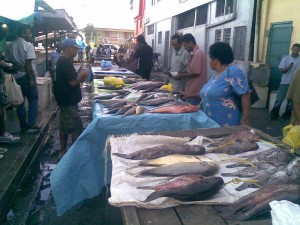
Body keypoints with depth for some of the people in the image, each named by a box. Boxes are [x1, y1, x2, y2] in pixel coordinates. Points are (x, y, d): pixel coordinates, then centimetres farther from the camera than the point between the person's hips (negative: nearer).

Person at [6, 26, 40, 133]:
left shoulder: (10, 46, 11)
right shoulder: (28, 45, -10)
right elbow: (28, 64, -17)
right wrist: (32, 79, -16)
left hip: (15, 77, 7)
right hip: (26, 76, -7)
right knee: (33, 100, 2)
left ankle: (23, 125, 17)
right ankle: (31, 125, -1)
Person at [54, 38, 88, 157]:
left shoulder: (62, 61, 12)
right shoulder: (65, 62, -20)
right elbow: (73, 82, -22)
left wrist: (80, 79, 5)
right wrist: (82, 75, -6)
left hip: (64, 100, 10)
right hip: (68, 101, -10)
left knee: (64, 126, 16)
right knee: (76, 128, -4)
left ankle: (63, 150, 25)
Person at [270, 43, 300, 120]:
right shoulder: (286, 58, 1)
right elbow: (281, 70, -4)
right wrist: (288, 68, -21)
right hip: (285, 83, -1)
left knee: (291, 100, 8)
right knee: (279, 99, 0)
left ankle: (287, 114, 20)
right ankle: (274, 114, 11)